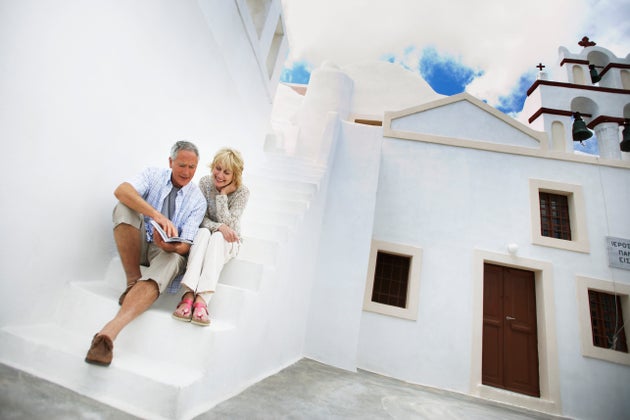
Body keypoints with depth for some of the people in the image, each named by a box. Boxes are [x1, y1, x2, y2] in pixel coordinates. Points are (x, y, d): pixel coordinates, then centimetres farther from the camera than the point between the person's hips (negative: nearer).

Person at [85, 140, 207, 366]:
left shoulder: (198, 200, -3)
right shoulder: (154, 174, -2)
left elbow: (185, 245, -9)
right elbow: (121, 190, -25)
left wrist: (171, 246, -35)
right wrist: (158, 216, -40)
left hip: (167, 248, -1)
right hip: (138, 242, 2)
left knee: (174, 259, -37)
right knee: (124, 207, -25)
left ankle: (113, 327, -53)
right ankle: (133, 281, -23)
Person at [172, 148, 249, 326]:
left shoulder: (242, 192, -13)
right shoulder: (205, 182, -7)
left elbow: (227, 224, -19)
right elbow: (201, 218, -9)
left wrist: (222, 194, -23)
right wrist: (218, 226, -29)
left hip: (227, 241, -1)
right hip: (204, 236, 2)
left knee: (217, 237, -36)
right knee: (203, 232, -34)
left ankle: (202, 299, -49)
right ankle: (189, 294, -48)